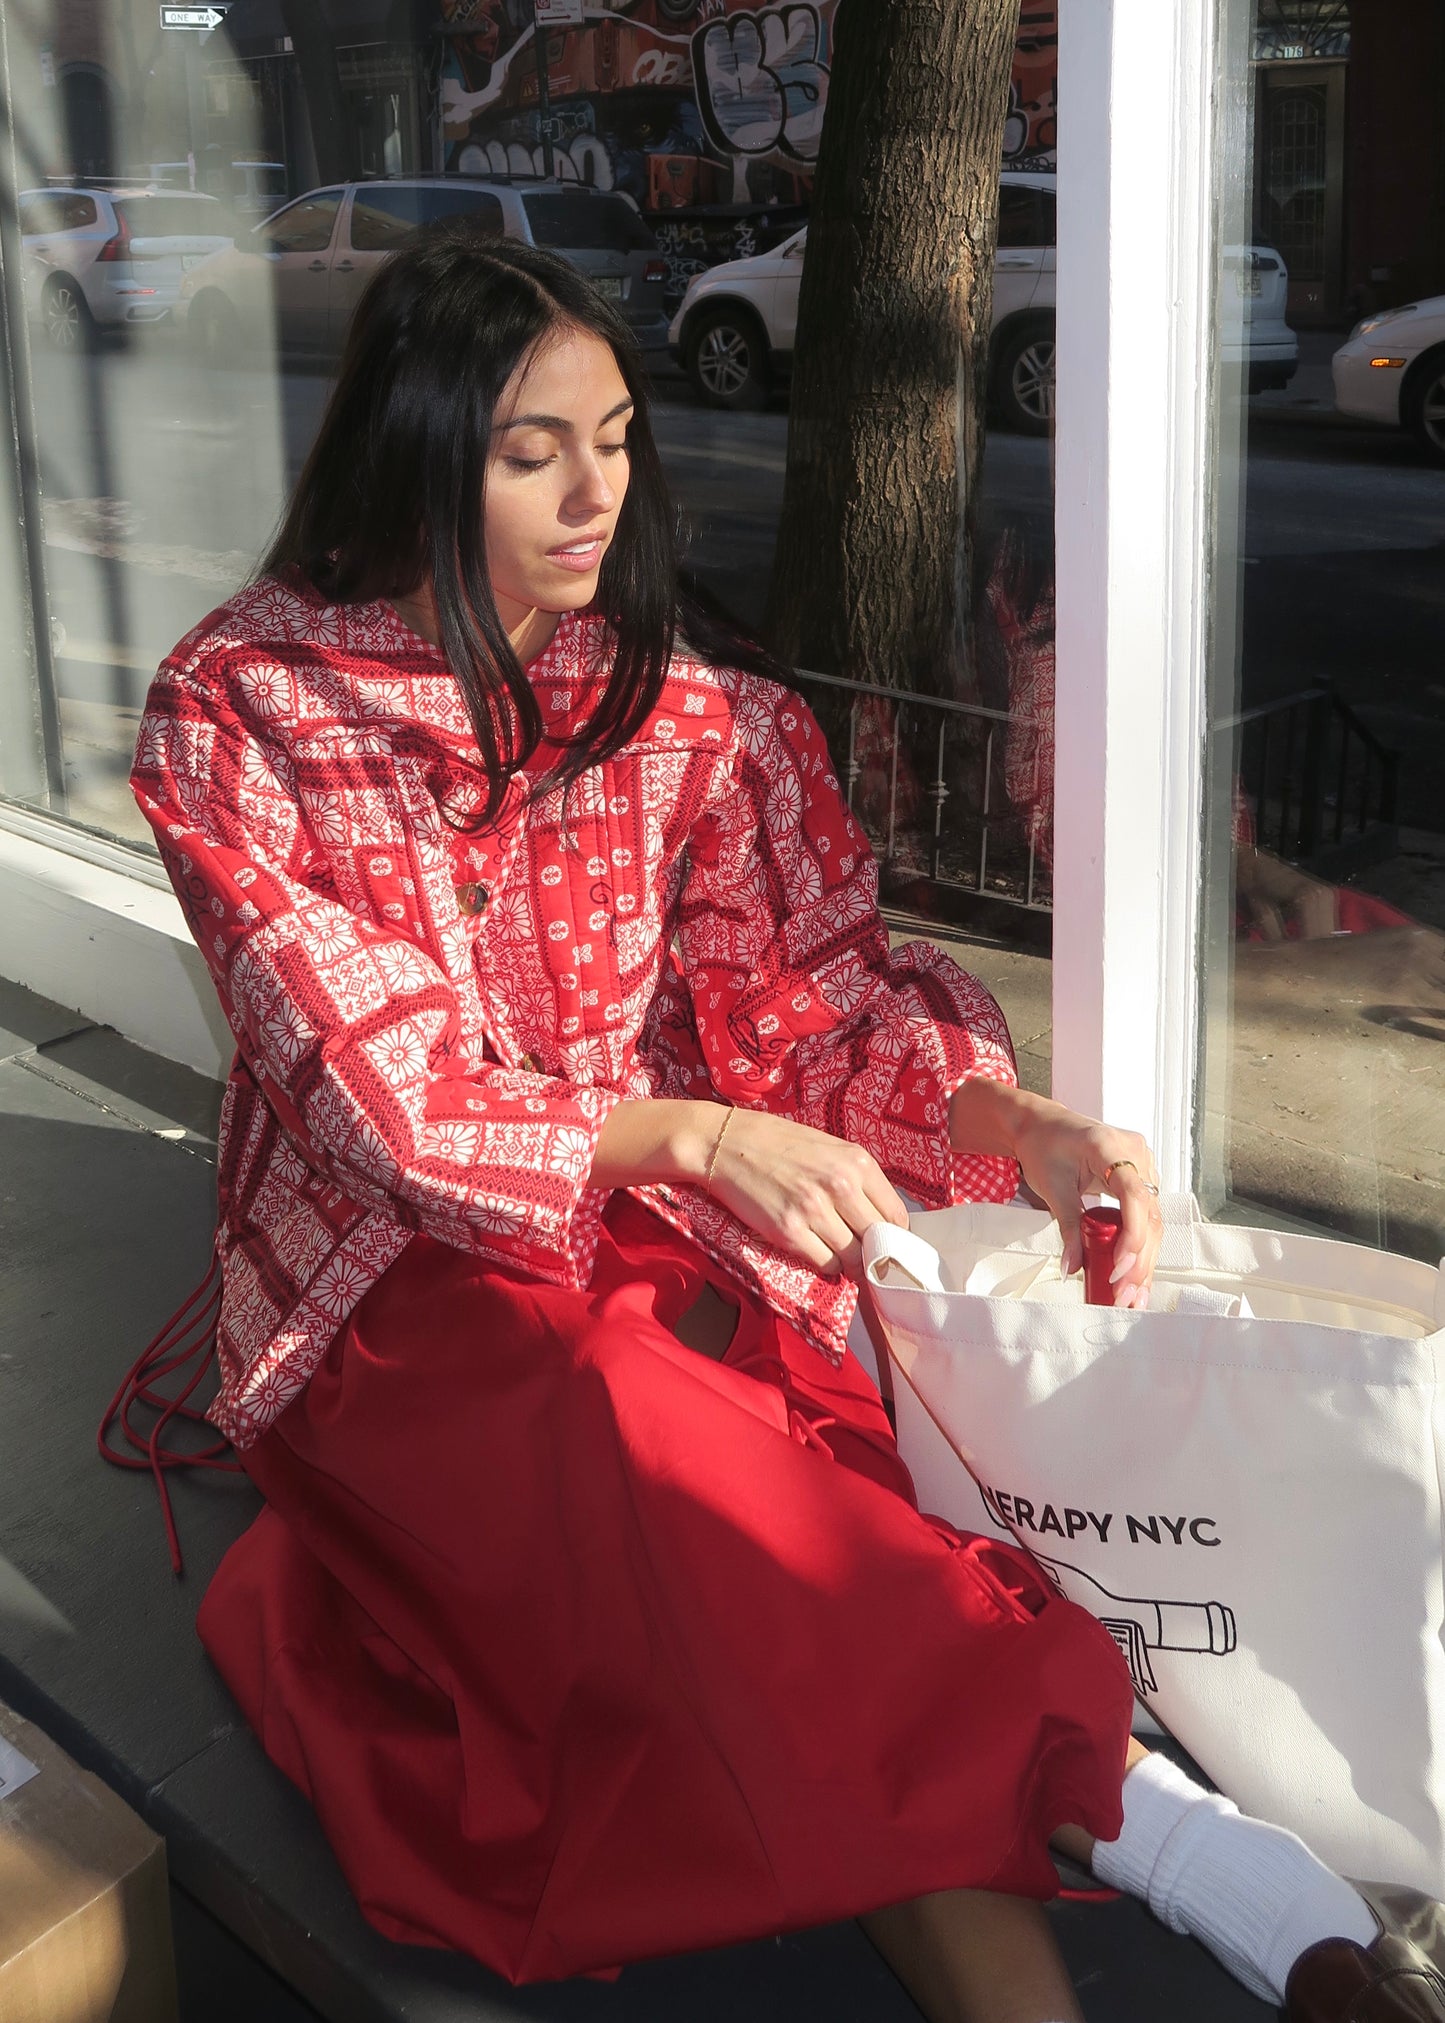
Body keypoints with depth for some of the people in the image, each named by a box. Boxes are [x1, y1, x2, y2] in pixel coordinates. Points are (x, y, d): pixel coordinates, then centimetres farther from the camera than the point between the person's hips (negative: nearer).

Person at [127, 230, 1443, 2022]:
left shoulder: (687, 696, 3)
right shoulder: (236, 716, -6)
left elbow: (822, 985, 1)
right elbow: (383, 1095, -14)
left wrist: (1010, 1120, -20)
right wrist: (684, 1135, -28)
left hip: (676, 1242, 3)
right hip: (397, 1268, -2)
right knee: (639, 1429, -36)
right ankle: (1101, 1796, -32)